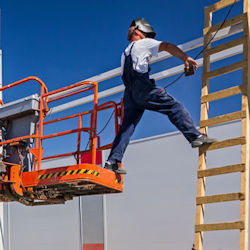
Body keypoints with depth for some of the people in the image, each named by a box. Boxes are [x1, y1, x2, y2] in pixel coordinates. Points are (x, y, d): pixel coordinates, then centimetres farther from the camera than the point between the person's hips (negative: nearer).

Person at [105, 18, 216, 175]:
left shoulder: (125, 53, 31)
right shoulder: (144, 43, 11)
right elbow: (167, 46, -1)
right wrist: (186, 58, -1)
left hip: (129, 93, 7)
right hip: (142, 87, -6)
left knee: (127, 127, 6)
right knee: (175, 107, -5)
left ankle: (112, 161, 1)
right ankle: (195, 136, -15)